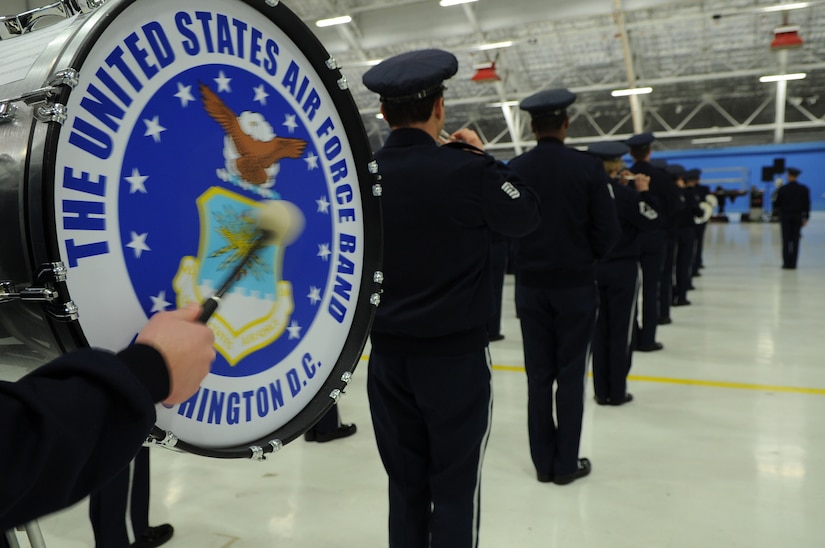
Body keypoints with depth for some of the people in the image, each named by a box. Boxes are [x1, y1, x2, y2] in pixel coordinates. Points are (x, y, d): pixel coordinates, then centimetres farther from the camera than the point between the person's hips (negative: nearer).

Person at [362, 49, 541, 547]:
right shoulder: (466, 168, -15)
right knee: (456, 486, 8)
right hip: (456, 351, -4)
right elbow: (527, 216, 0)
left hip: (388, 352, 4)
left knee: (405, 484, 15)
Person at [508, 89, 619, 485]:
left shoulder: (515, 170, -2)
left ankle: (544, 462, 19)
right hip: (576, 285, -2)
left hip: (531, 285, 2)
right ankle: (566, 464, 15)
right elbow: (608, 230, -7)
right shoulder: (587, 167, -8)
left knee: (538, 376, 10)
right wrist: (587, 258, 10)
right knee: (570, 375, 7)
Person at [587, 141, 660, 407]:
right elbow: (652, 221, -8)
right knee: (621, 331, 4)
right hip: (623, 268, -5)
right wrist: (644, 192, -1)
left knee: (600, 330, 10)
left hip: (594, 268, 5)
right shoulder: (624, 194, -14)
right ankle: (617, 392, 10)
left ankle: (601, 391, 15)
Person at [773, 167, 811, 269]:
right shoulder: (804, 189, -1)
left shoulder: (782, 189, -9)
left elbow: (777, 203, -4)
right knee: (795, 241, 5)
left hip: (785, 216, -2)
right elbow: (807, 204, 2)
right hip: (798, 216, 2)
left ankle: (787, 263, 2)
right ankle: (793, 263, 4)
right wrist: (806, 217, 8)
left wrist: (775, 208, 18)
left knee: (786, 241, 3)